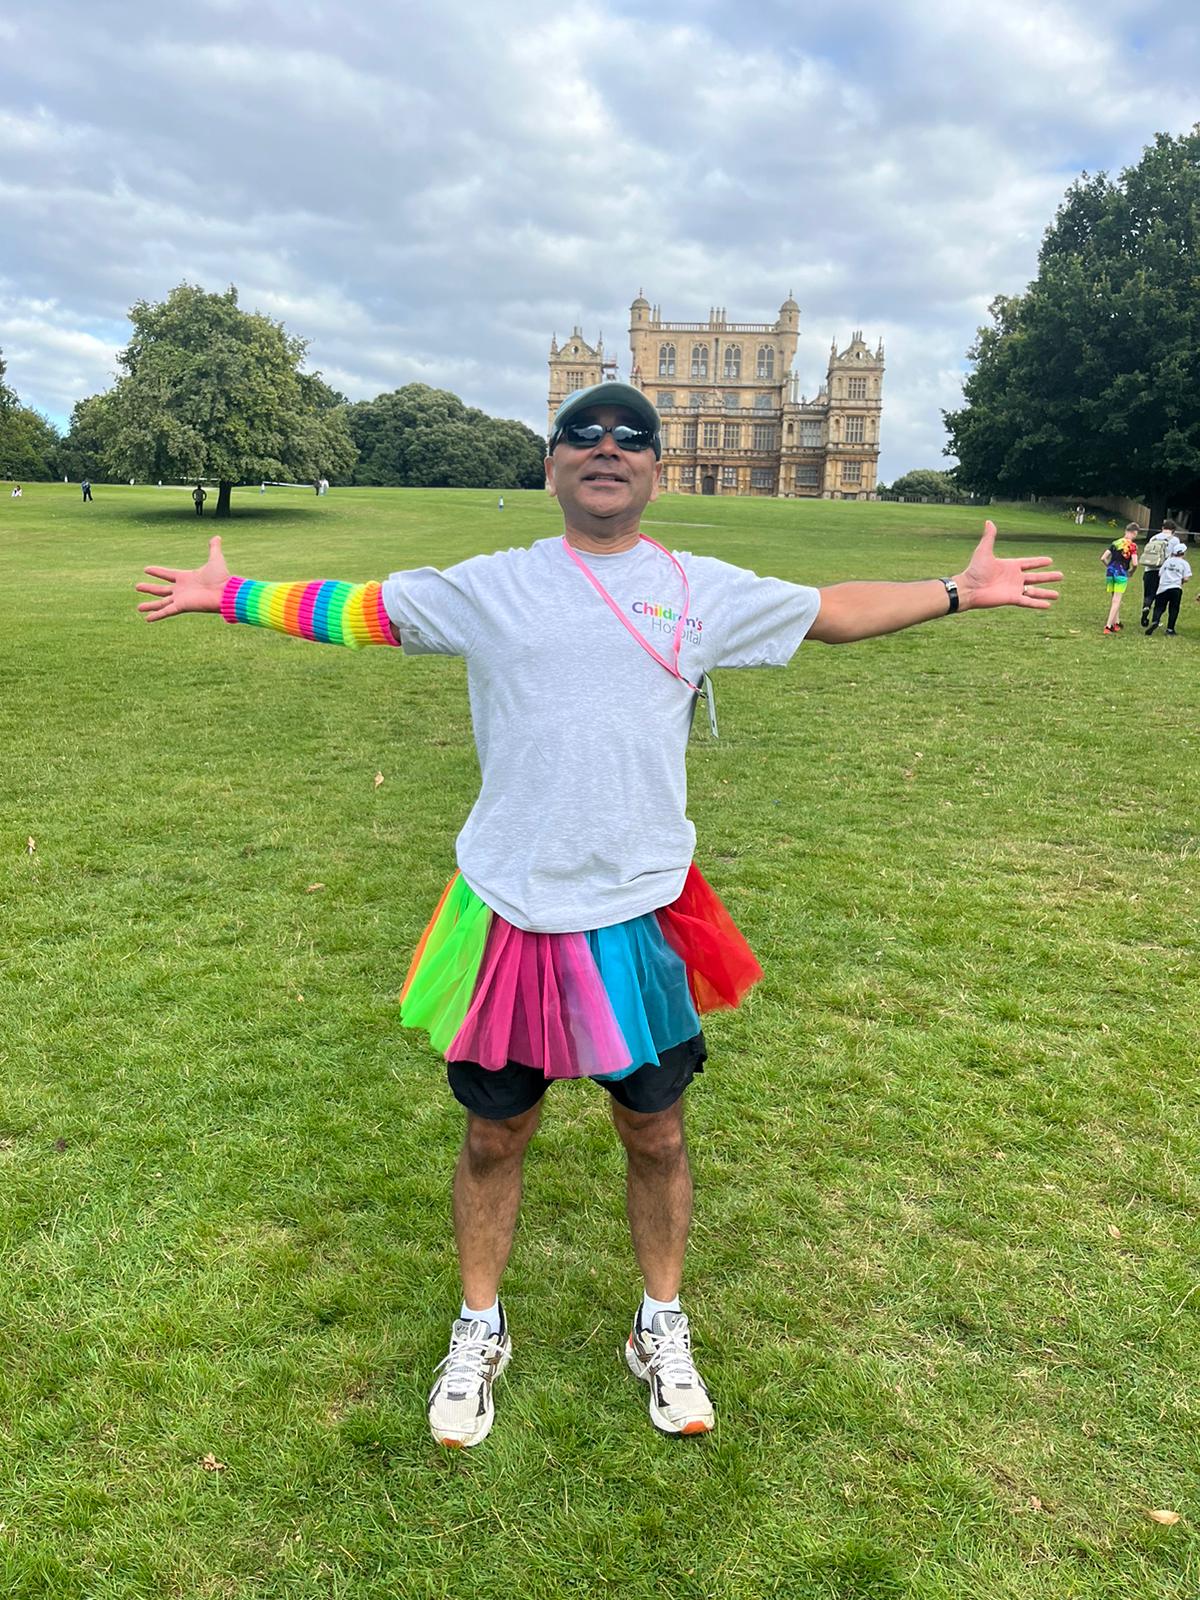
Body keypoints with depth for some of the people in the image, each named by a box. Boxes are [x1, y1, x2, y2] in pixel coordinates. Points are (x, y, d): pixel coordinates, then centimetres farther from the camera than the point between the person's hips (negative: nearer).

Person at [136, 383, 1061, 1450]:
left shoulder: (704, 591, 4)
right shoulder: (489, 587, 3)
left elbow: (831, 612, 15)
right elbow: (357, 609, 13)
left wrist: (957, 593, 11)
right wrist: (230, 596, 17)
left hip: (640, 915, 1)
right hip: (509, 914, 0)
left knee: (655, 1133, 14)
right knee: (495, 1135, 14)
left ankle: (662, 1330, 40)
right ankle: (479, 1333, 39)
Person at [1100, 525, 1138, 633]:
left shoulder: (1115, 542, 11)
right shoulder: (1132, 545, -4)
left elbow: (1103, 558, 8)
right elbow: (1134, 563, -12)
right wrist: (1131, 572, 7)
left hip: (1110, 572, 5)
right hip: (1121, 573, -5)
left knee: (1114, 598, 19)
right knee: (1117, 600, -3)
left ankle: (1116, 622, 27)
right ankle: (1108, 626, -9)